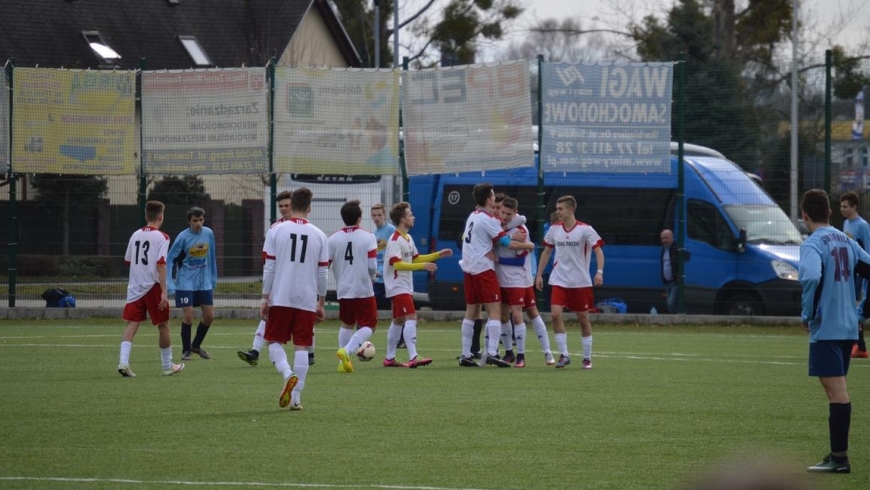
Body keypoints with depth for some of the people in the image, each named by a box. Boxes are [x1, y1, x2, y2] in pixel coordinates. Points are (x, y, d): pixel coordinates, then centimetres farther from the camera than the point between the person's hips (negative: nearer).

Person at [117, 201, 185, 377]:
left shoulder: (136, 235, 9)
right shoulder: (161, 237, -8)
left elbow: (127, 261, 17)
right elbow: (160, 265, -17)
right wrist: (164, 292, -19)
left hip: (134, 288, 4)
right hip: (153, 286, -4)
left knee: (132, 323, -1)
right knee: (163, 325, 9)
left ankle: (123, 361, -21)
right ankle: (168, 366, 18)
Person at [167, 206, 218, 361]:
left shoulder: (208, 234, -1)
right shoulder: (183, 237, -14)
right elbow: (170, 259, -9)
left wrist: (213, 279, 12)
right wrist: (170, 284, -16)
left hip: (204, 282, 5)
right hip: (186, 283, -5)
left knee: (209, 316, 4)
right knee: (188, 316, -9)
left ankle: (196, 345, 25)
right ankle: (186, 350, 8)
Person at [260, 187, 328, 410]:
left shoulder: (276, 231, -2)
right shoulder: (319, 235, 3)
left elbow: (268, 268, -3)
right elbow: (322, 273, 6)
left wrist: (265, 298, 4)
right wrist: (321, 304, 15)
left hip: (280, 299, -1)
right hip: (307, 300, 1)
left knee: (274, 342, 10)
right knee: (302, 348, 5)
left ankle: (288, 375, -16)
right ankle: (296, 397, 2)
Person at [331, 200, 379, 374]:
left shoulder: (333, 239, -2)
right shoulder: (368, 237, -9)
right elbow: (372, 267, -13)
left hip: (343, 290, 4)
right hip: (364, 290, -4)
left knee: (347, 324, 23)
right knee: (369, 326, 6)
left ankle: (344, 362, 17)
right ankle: (347, 351, -17)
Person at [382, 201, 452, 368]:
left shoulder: (408, 239, 13)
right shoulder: (395, 240, -18)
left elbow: (415, 258, 22)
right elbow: (397, 264, -26)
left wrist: (439, 255, 16)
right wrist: (422, 266, -30)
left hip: (405, 287, 10)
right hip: (398, 287, -10)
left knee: (398, 321, 15)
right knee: (411, 318, -18)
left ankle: (389, 358, 23)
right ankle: (413, 358, -25)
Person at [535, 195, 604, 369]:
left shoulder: (585, 230, -9)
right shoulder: (554, 229, 4)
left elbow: (598, 250, -12)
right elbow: (546, 252, 15)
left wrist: (599, 271, -26)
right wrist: (539, 274, 12)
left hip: (581, 282, -3)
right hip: (559, 281, 3)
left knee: (583, 319, 4)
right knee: (555, 314, -15)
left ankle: (587, 358, 16)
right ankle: (564, 354, -8)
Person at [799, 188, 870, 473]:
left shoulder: (813, 243, -12)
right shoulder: (846, 242, 11)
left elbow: (810, 277, -29)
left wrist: (807, 315, -16)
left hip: (826, 329, -8)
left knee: (836, 391, -9)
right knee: (837, 390, 16)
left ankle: (839, 457, -10)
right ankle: (838, 454, 20)